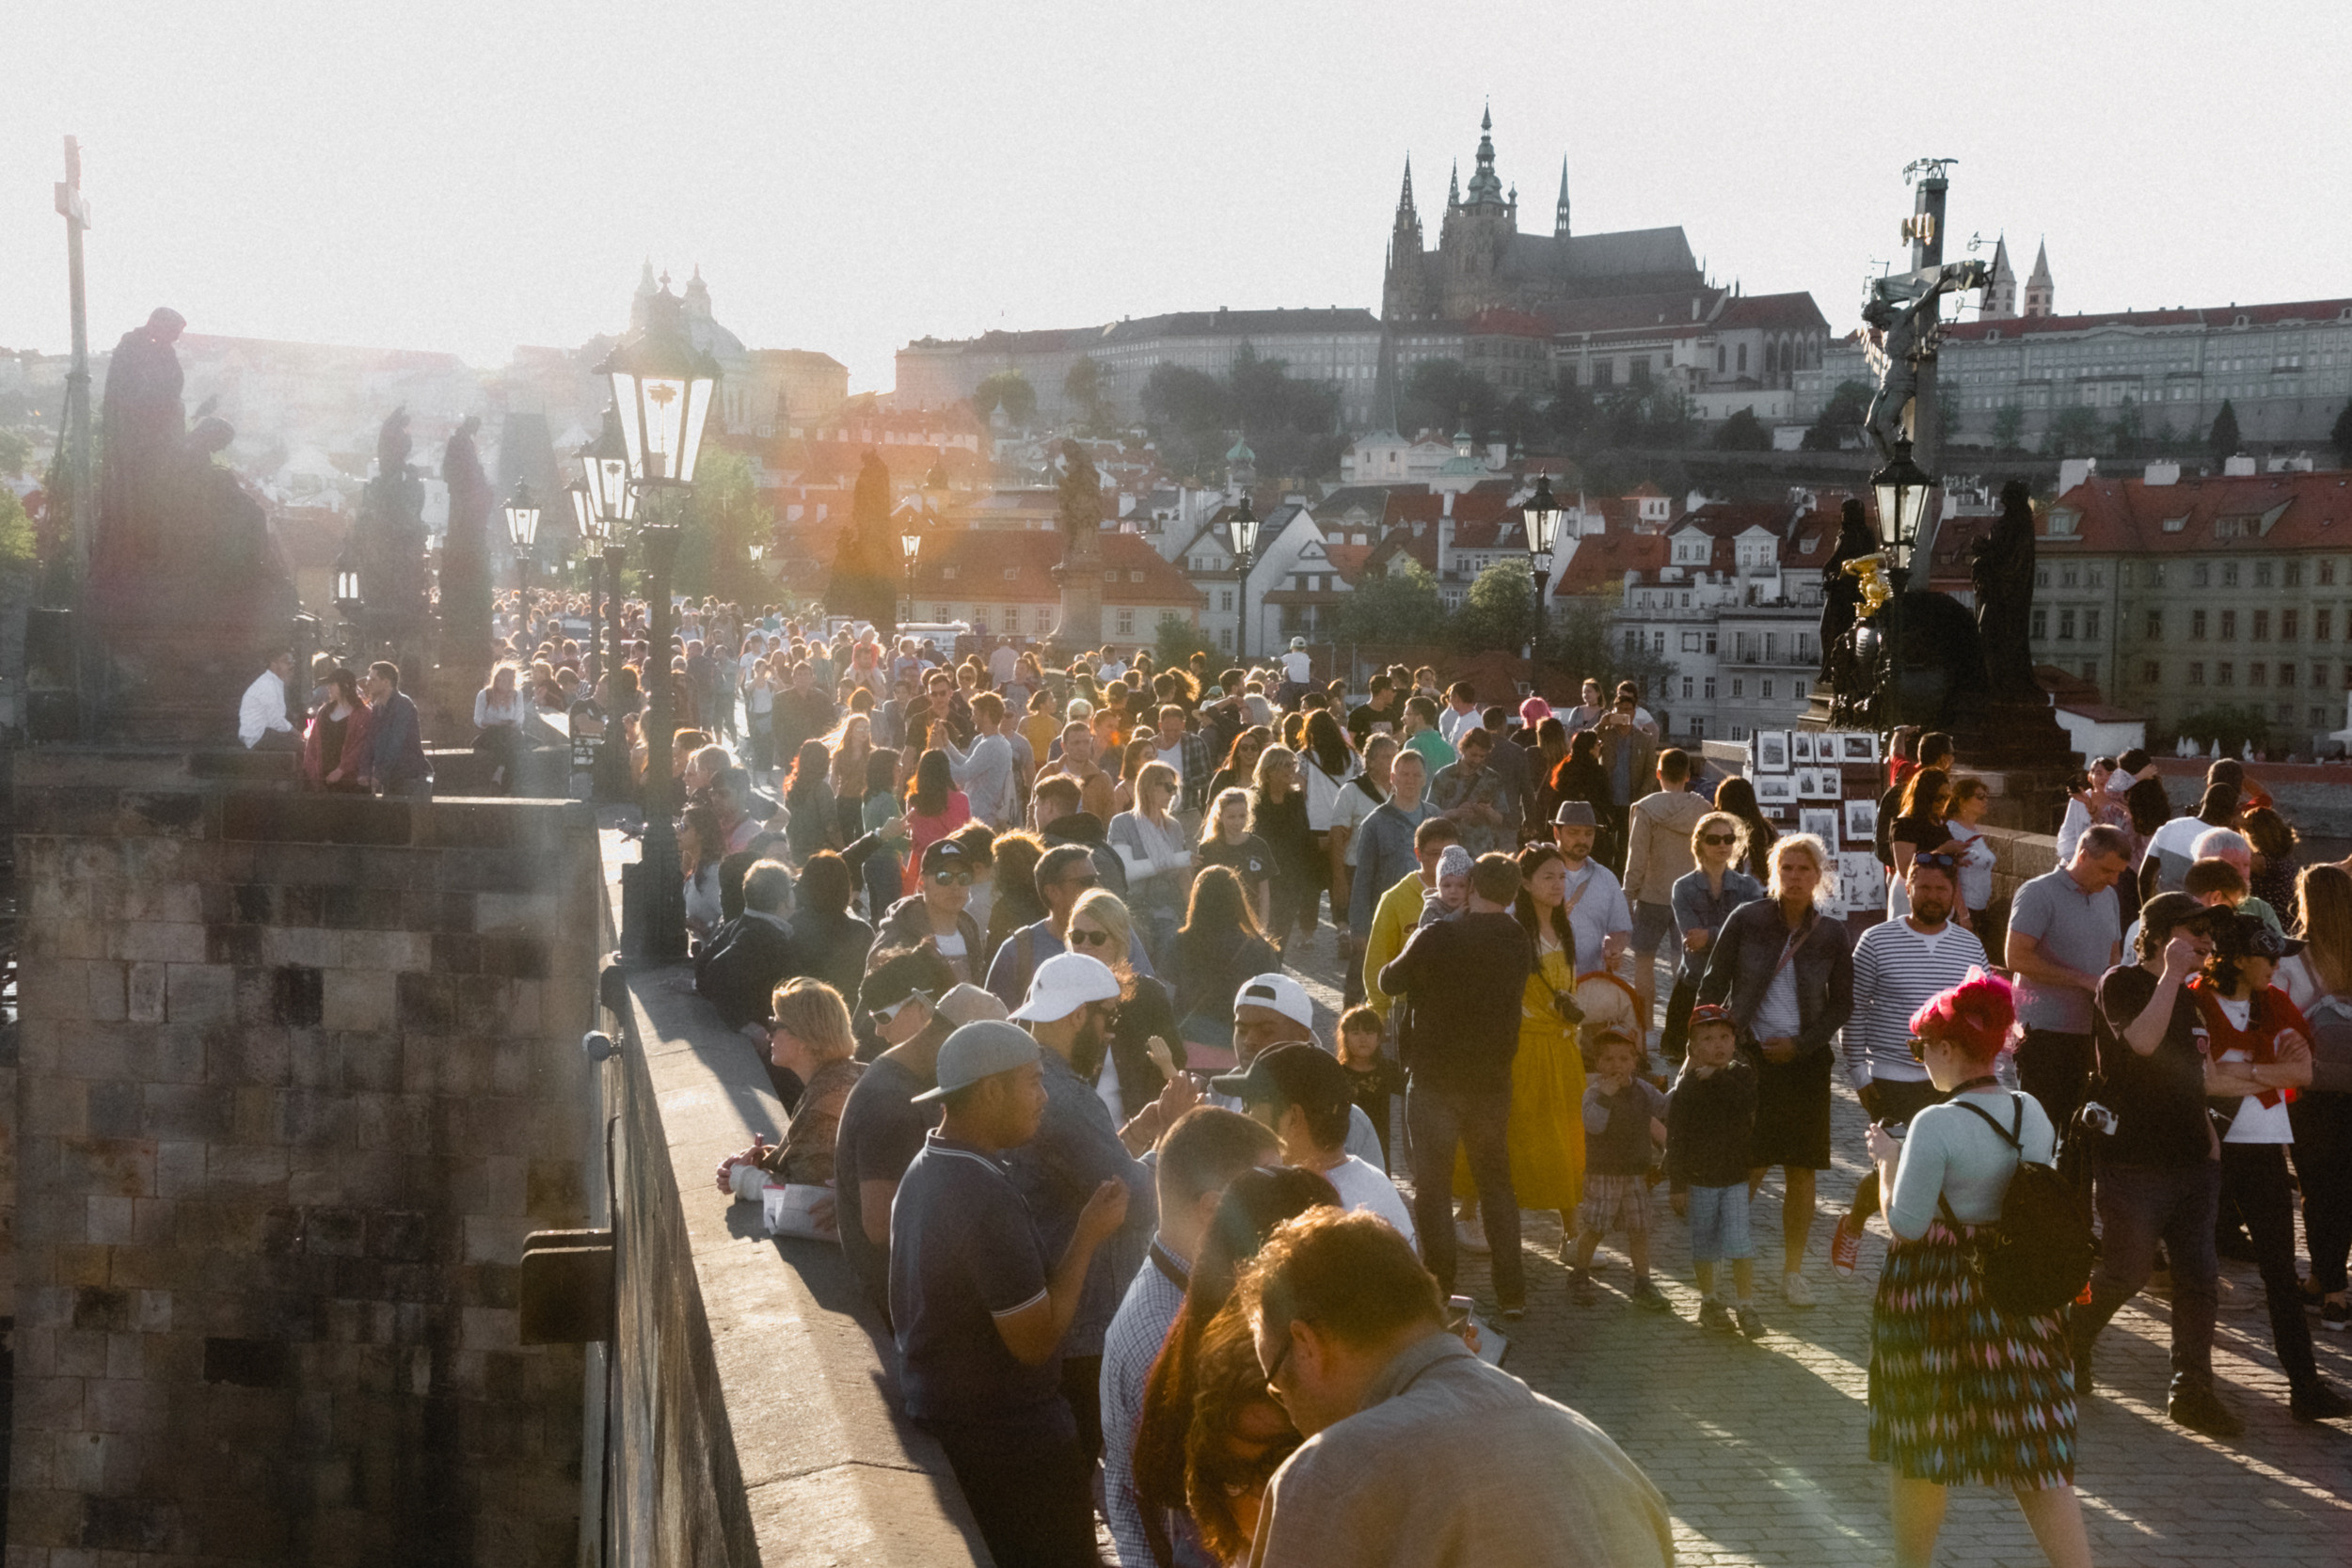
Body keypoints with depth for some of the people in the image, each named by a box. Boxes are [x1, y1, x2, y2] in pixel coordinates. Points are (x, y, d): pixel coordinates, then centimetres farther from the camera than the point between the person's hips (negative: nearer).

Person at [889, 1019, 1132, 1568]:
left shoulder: (925, 1171, 5)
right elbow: (1035, 1341, -24)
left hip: (936, 1414, 10)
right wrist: (1088, 1236, -17)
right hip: (1005, 1441, -10)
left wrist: (1076, 1225, 5)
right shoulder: (988, 1197, -27)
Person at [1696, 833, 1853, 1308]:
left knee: (1801, 1171, 5)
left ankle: (1793, 1271, 17)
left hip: (1804, 1060, 2)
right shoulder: (1746, 920, -3)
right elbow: (1712, 988, 1)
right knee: (1747, 1169, -6)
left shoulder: (1832, 934, 2)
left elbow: (1842, 1005, 7)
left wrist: (1800, 1043, -6)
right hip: (1748, 1056, -2)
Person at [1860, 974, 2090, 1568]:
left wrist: (1888, 1160, -2)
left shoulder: (1936, 1125, -20)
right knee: (2037, 1455, 7)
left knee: (1921, 1457, 13)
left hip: (1936, 1299, -5)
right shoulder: (2033, 1112, 1)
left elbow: (1905, 1224, -18)